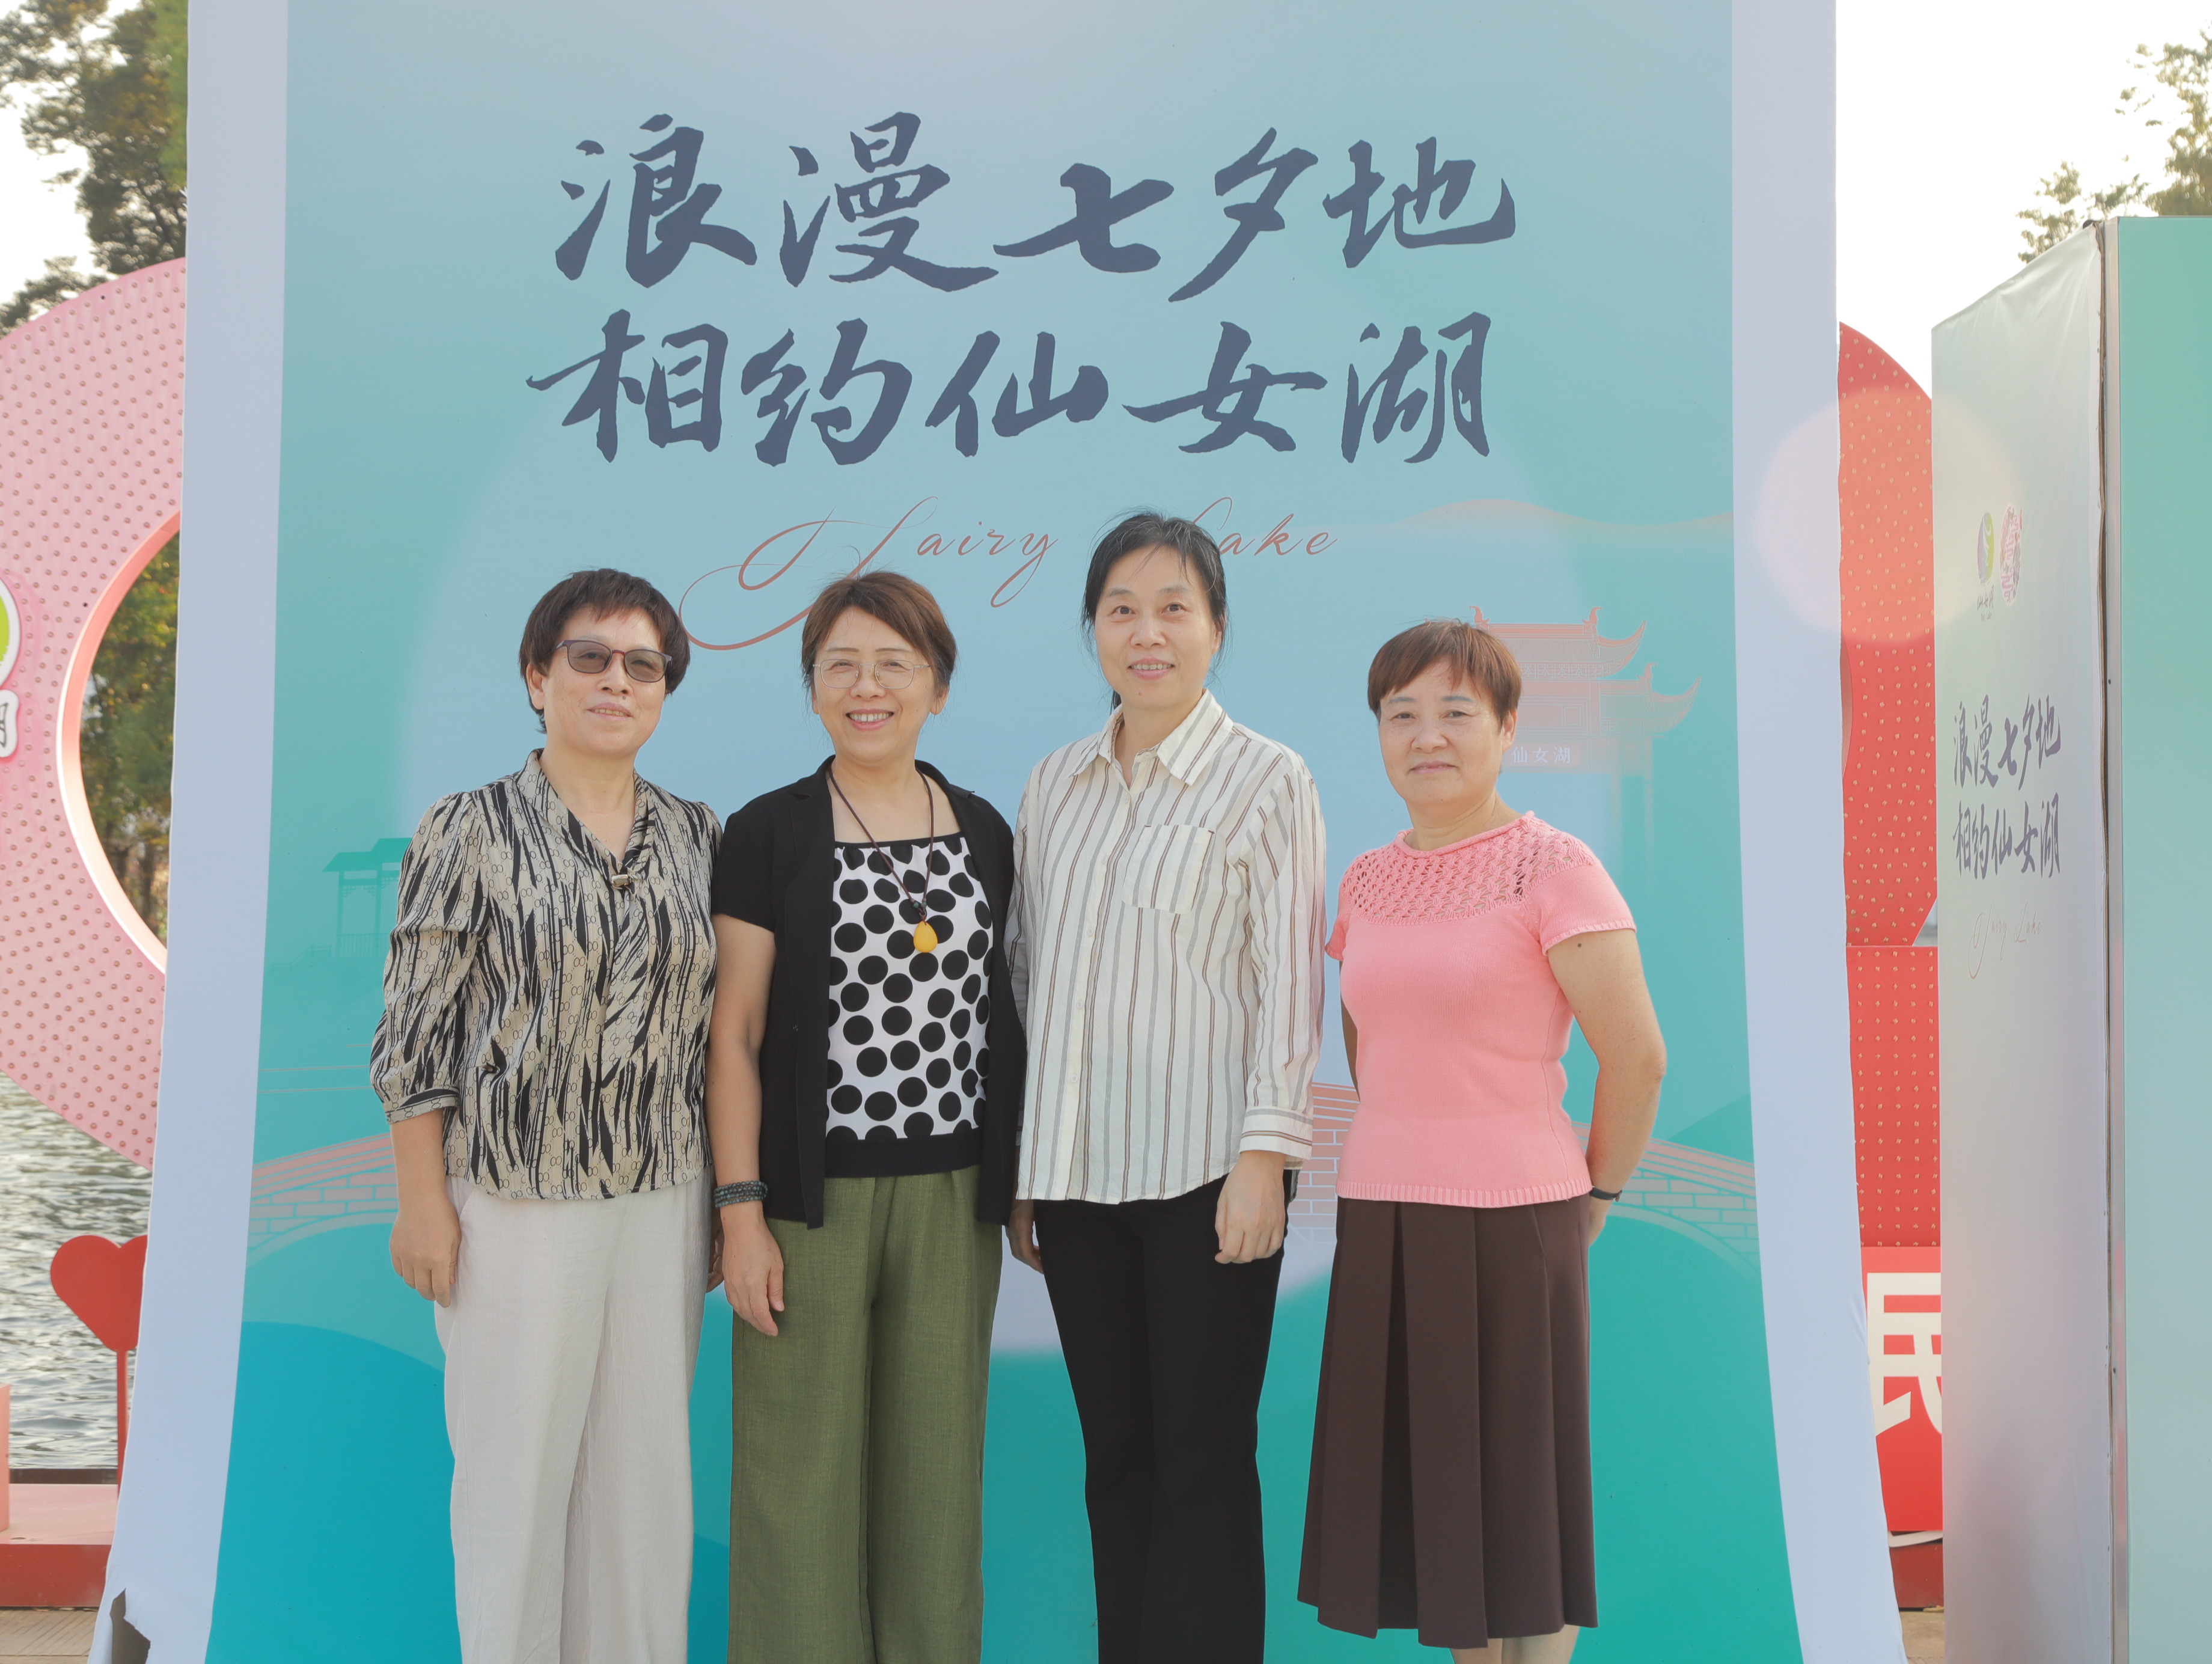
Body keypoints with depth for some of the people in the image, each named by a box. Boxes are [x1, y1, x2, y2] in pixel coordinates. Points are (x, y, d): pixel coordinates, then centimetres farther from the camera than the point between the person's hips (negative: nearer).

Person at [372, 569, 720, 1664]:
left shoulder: (696, 837, 8)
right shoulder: (470, 830, -3)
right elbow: (417, 1030, -4)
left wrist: (726, 1194, 10)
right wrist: (424, 1203, -8)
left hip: (663, 1201, 4)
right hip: (517, 1201, -4)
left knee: (645, 1465, 11)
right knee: (519, 1466, 4)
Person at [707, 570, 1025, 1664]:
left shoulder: (984, 833, 8)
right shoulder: (768, 834, -2)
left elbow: (1000, 1018, 12)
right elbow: (735, 1033, -4)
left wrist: (1024, 1185, 9)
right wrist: (740, 1211, -9)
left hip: (952, 1199, 3)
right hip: (813, 1198, -3)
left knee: (936, 1463, 10)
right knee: (801, 1470, 2)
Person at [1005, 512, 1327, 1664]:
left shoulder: (1267, 780, -3)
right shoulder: (1055, 784, 11)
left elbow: (1289, 980, -6)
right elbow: (1030, 975, 13)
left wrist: (1265, 1157, -13)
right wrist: (1018, 1169, 12)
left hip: (1204, 1169, -4)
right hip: (1077, 1170, 5)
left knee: (1203, 1460, 2)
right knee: (1114, 1458, 11)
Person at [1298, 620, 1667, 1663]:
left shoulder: (1552, 869, -9)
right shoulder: (1367, 883, 9)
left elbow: (1636, 1056, -8)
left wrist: (1596, 1193, 1)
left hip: (1509, 1221, -5)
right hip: (1381, 1220, 6)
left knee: (1514, 1489, 4)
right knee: (1422, 1486, 11)